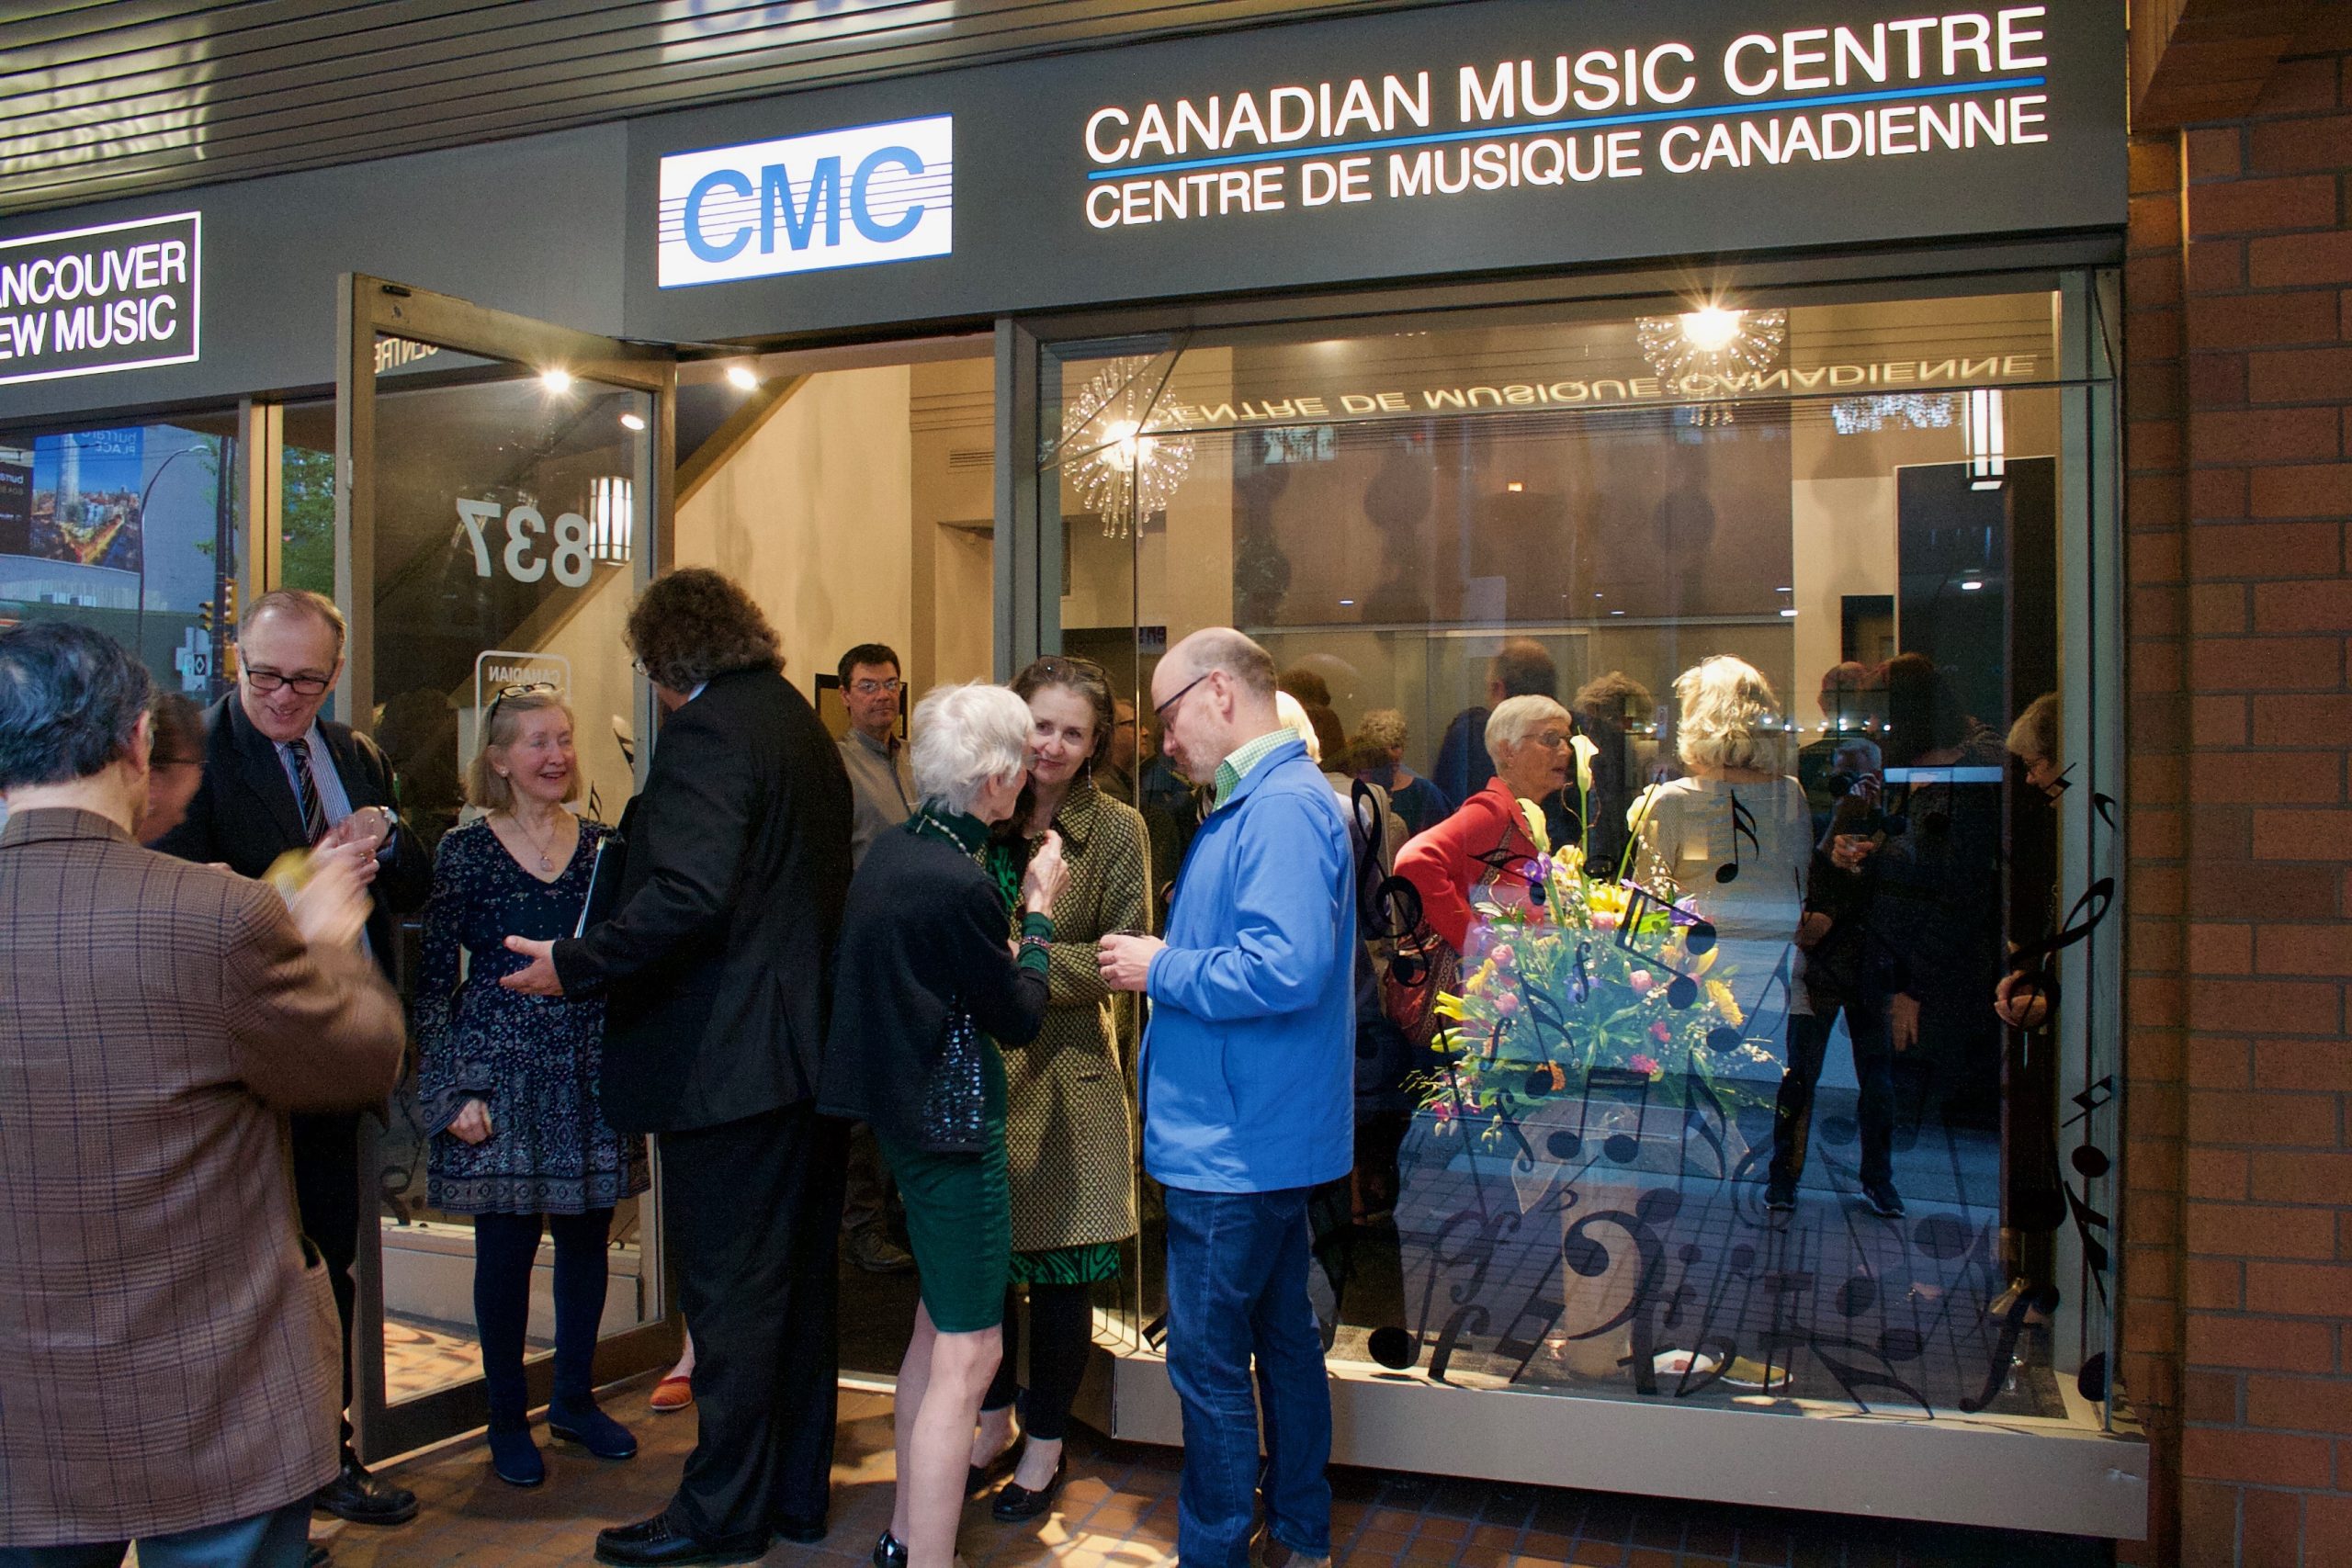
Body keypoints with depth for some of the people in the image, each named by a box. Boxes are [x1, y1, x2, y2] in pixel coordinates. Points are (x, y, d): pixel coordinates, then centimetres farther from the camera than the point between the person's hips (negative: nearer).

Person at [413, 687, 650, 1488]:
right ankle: (507, 1419, 20)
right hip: (501, 1071, -3)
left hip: (591, 1074, 3)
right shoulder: (465, 850, -4)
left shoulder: (601, 845, 5)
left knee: (587, 1236, 10)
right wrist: (452, 1090, -9)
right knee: (506, 1246, 3)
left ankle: (576, 1399, 27)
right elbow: (433, 979, -3)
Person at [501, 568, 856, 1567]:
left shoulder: (708, 729, -14)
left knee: (730, 1295, 0)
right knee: (798, 1283, 16)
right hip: (812, 1049, 10)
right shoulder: (803, 726, 15)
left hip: (728, 1061, -10)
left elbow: (687, 897, -26)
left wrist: (574, 965, -15)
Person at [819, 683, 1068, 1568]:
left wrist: (1015, 907, 10)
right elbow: (1019, 1019, -12)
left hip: (904, 1107, 10)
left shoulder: (895, 851, 4)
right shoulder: (961, 884, -24)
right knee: (969, 1353, -2)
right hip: (953, 1121, -10)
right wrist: (1039, 913, -2)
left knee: (937, 1321, 22)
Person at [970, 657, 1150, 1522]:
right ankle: (994, 1419, 36)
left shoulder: (1116, 829, -4)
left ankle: (1044, 1443, 26)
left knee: (1058, 1272, 6)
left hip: (1065, 1077, -3)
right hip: (976, 1066, 3)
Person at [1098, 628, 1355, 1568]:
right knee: (1283, 1337, 19)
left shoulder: (1283, 805, -19)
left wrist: (1161, 970, -17)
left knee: (1209, 1364, 0)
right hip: (1266, 1132, 11)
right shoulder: (1260, 801, 14)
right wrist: (1164, 964, 9)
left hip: (1236, 1141, -11)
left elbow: (1285, 968, -30)